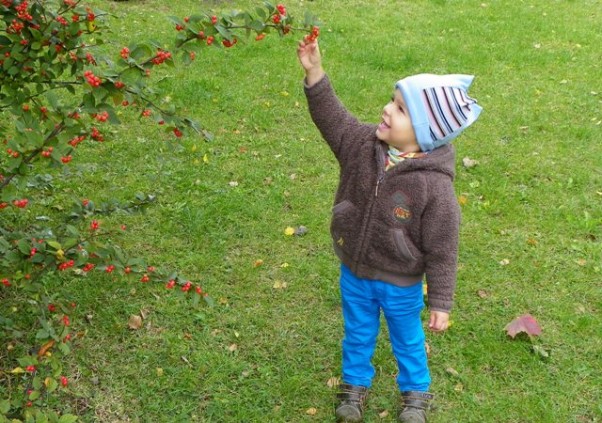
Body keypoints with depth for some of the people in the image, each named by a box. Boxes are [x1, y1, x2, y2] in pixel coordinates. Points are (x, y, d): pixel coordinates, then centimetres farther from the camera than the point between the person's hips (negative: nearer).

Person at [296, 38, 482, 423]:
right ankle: (356, 384, 53)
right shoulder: (364, 144, -17)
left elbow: (441, 250, -22)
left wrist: (441, 303, -15)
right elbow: (333, 118, -9)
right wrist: (315, 72, -23)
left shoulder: (434, 186, -30)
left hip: (400, 284, -4)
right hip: (354, 273, 4)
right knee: (358, 334, 28)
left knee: (407, 340, 23)